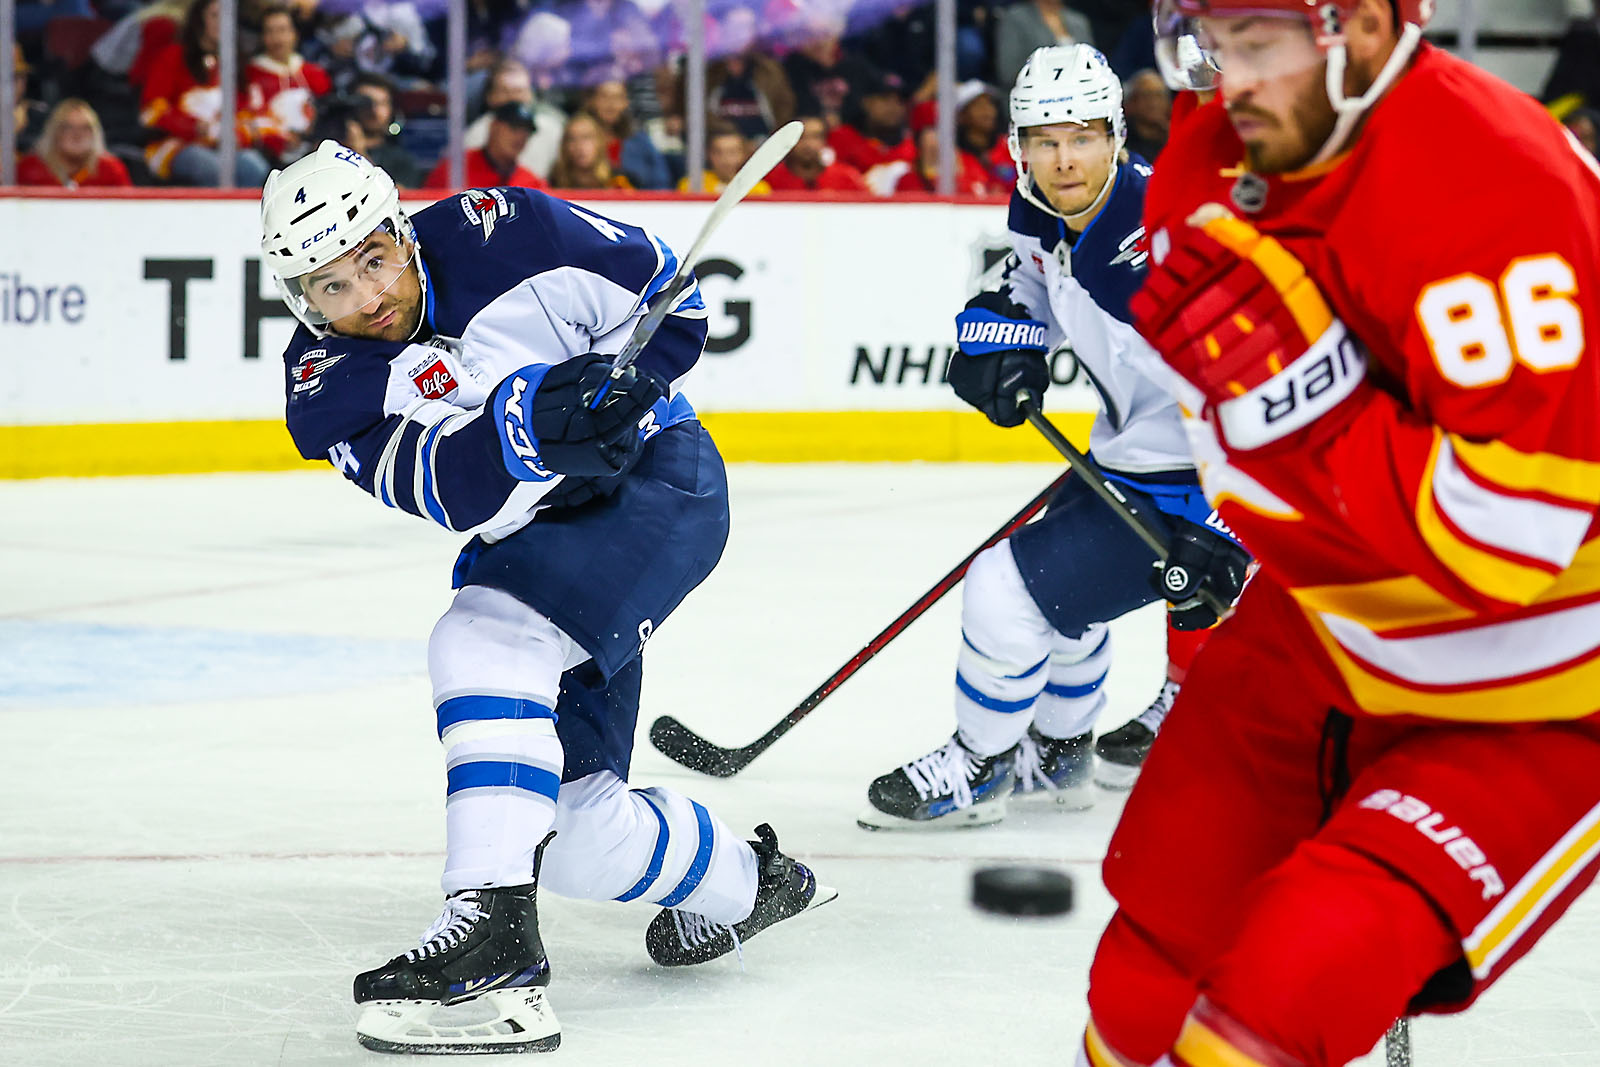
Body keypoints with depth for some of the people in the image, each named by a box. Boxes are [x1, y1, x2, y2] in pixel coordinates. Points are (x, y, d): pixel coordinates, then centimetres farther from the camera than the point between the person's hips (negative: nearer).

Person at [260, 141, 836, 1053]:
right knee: (575, 825, 1)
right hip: (533, 535, 6)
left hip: (656, 478, -6)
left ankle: (495, 926, -36)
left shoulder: (501, 236, -17)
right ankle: (746, 884, 29)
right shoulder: (325, 386, -10)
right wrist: (533, 417, -44)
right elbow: (455, 490, -27)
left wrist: (618, 385, -18)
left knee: (487, 642, -30)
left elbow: (670, 294, -3)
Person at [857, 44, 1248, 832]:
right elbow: (1027, 283, 21)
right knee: (1058, 586, 27)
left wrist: (1212, 533, -32)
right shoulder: (1040, 214, -4)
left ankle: (978, 771, 12)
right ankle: (1058, 756, 49)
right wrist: (1000, 338, -2)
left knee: (1008, 589, -10)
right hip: (1127, 452, 10)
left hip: (1185, 483, -10)